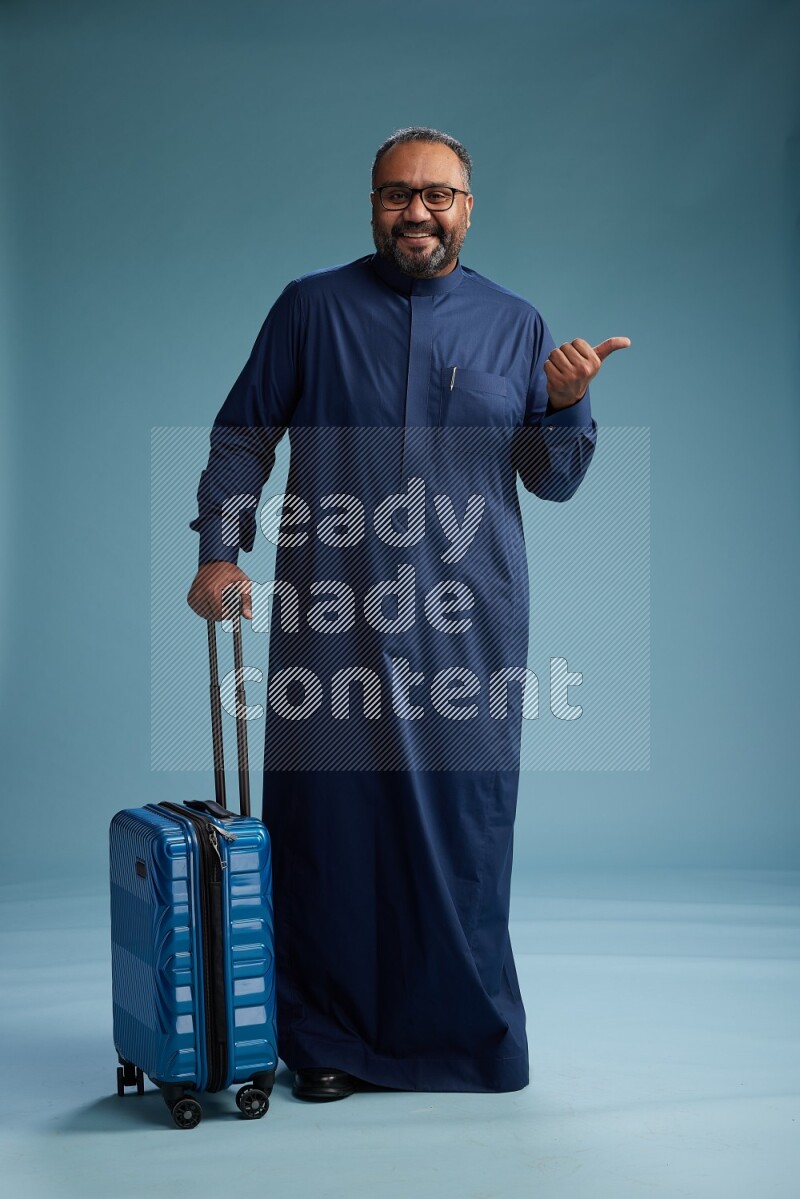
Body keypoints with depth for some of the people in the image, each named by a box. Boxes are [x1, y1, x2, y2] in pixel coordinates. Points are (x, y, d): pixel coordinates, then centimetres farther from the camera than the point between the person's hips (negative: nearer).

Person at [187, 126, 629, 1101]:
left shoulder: (515, 324, 11)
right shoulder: (311, 307, 7)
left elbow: (555, 480, 10)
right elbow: (241, 435, 9)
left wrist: (566, 401, -9)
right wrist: (218, 550, -2)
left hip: (468, 618, 1)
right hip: (332, 614, -1)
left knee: (464, 819, 2)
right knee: (329, 813, 1)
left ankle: (467, 1034, 17)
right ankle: (326, 1040, 14)